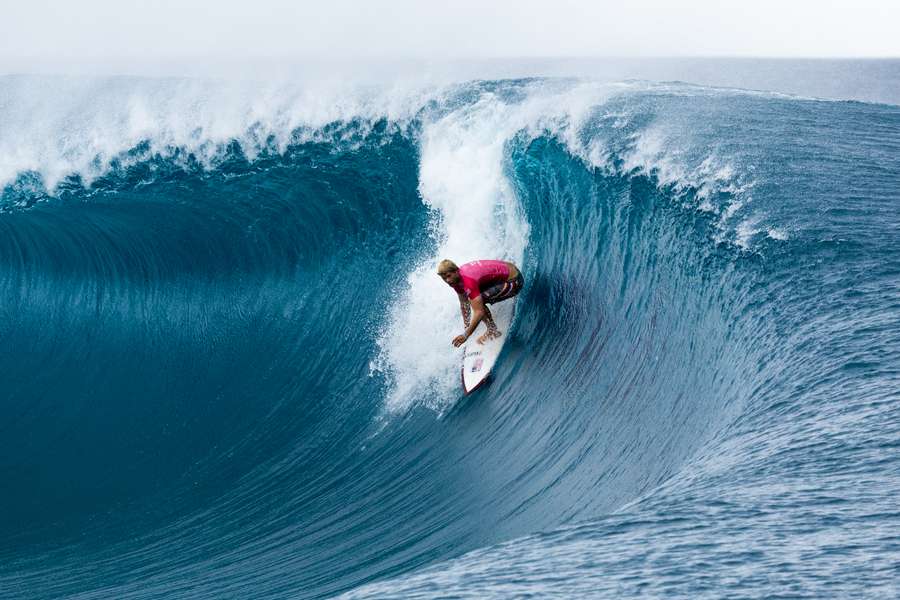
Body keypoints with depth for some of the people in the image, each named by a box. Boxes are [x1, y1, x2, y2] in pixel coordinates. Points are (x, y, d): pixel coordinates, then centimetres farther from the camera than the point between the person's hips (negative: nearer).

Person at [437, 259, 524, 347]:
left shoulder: (468, 281, -31)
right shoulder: (456, 277, -3)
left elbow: (479, 312, -34)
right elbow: (463, 303, 10)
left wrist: (465, 335, -31)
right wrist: (466, 326, 13)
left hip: (514, 280, -10)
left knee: (478, 301, -23)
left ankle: (492, 331, -8)